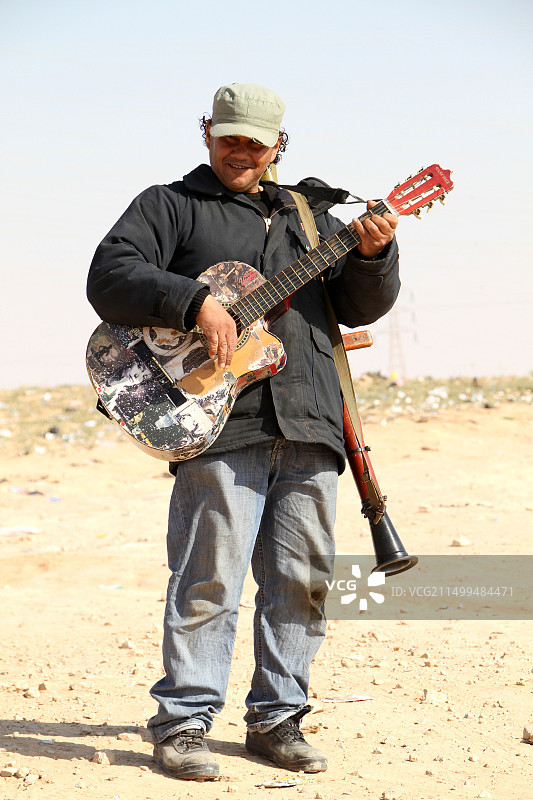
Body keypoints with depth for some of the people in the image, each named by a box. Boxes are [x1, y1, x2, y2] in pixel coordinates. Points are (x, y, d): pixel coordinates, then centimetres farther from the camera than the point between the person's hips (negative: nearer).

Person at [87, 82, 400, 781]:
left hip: (309, 424, 5)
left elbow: (361, 306, 18)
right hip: (220, 422, -5)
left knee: (302, 578, 5)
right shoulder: (170, 205, 11)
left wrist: (373, 253, -3)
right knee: (209, 579, -9)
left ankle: (276, 719, 15)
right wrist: (195, 303, -16)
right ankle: (183, 726, -2)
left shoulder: (309, 217, 24)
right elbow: (109, 277, -4)